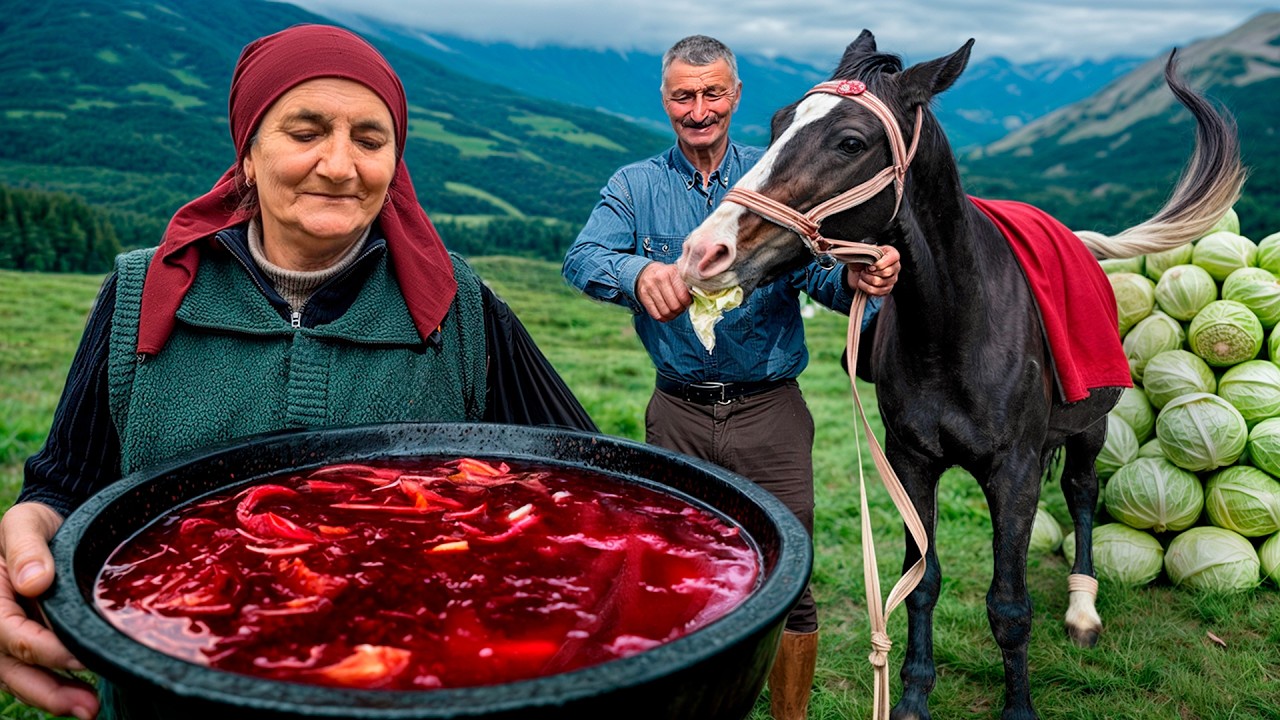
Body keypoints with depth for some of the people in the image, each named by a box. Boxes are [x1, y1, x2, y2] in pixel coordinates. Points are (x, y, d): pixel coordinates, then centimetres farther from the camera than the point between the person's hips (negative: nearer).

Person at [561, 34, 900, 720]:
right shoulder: (635, 186, 3)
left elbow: (815, 271, -10)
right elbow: (584, 257, -14)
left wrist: (857, 278, -35)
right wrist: (639, 272, -37)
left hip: (770, 411, -1)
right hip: (678, 413, 1)